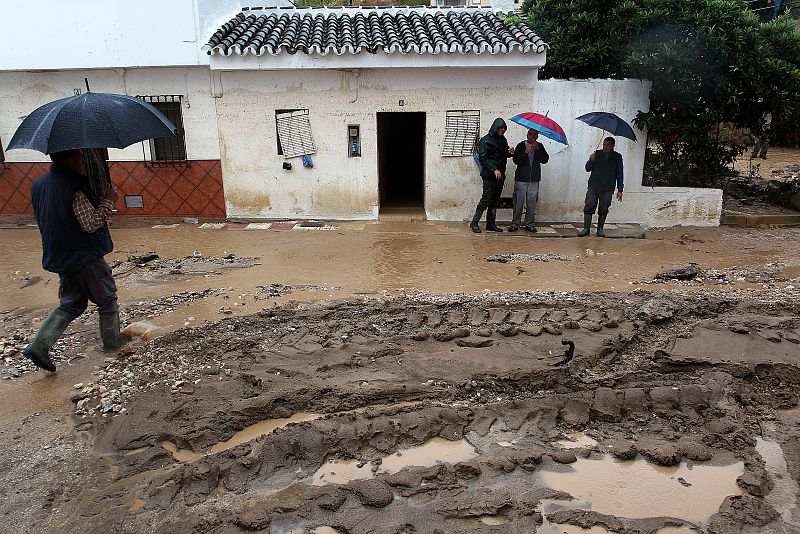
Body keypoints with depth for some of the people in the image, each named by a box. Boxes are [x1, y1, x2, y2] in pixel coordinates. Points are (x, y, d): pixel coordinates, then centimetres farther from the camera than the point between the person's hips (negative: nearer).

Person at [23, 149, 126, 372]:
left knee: (70, 304, 17)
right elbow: (91, 224, -23)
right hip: (85, 256, -8)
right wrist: (108, 201, -16)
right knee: (107, 299, 12)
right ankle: (111, 341, 25)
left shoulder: (38, 185, 6)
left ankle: (39, 346, 8)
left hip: (59, 257, 8)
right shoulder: (74, 188, -23)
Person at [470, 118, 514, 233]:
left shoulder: (503, 140, 15)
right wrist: (494, 170, -23)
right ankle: (474, 223, 0)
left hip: (500, 175, 7)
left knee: (495, 200, 9)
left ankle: (491, 224, 15)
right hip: (489, 175, -7)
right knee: (486, 199, -9)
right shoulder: (485, 140, -8)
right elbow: (483, 158, -14)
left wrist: (510, 153, 1)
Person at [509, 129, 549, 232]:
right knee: (519, 202, -3)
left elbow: (545, 160, -2)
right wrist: (525, 152, -21)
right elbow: (516, 161, -7)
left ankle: (529, 223, 13)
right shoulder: (521, 145, 3)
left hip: (534, 180, 2)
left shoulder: (540, 146, 9)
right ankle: (515, 223, 4)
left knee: (532, 203, 3)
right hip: (521, 179, -2)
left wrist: (538, 149, -14)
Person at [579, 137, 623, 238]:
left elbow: (619, 175, 8)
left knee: (603, 209, 4)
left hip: (607, 189, 0)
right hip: (593, 187, 0)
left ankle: (600, 229, 15)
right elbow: (588, 169, 7)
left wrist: (619, 190, 4)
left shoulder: (617, 157, 5)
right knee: (588, 207, -4)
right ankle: (586, 228, 2)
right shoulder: (597, 154, 6)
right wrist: (591, 161, -14)